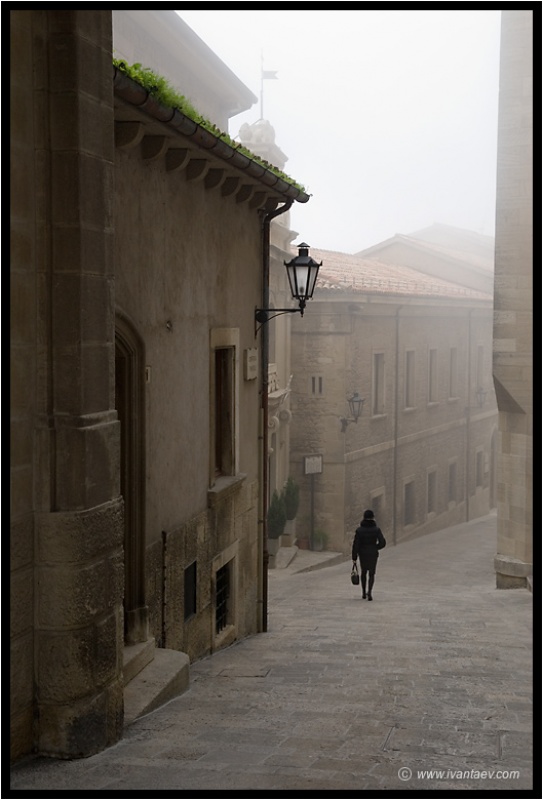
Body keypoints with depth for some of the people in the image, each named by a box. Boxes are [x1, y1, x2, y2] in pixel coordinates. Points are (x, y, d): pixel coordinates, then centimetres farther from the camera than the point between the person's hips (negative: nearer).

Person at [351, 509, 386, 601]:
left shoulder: (359, 530, -8)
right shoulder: (377, 530, -8)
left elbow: (356, 545, -9)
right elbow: (383, 543, -11)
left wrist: (354, 558, -3)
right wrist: (375, 548, 9)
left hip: (363, 554, 1)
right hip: (373, 554, -1)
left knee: (363, 572, 22)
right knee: (371, 574, 8)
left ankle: (364, 593, 26)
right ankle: (369, 593, -12)